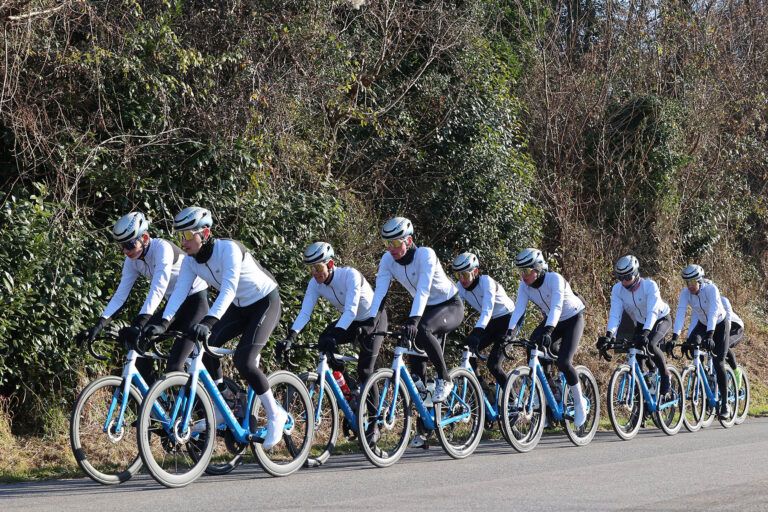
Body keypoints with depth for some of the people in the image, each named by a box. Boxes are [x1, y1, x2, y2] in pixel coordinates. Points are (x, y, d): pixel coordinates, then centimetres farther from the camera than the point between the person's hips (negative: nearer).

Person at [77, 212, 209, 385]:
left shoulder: (162, 248, -26)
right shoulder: (133, 259, -3)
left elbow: (158, 289, -37)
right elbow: (120, 294, -3)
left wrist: (139, 324, -47)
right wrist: (99, 325, -16)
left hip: (195, 299, -8)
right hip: (174, 305, 8)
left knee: (173, 368, -21)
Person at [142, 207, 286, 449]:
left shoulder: (228, 249, -29)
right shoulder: (191, 262, -8)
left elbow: (229, 289, -41)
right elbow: (179, 292, -16)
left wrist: (208, 321, -52)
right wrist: (163, 322, -33)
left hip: (266, 303, -7)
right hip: (240, 307, 7)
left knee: (243, 360, -21)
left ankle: (275, 415, -4)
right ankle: (221, 411, 1)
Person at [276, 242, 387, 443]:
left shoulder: (350, 275, -32)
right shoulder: (315, 284, -15)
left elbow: (351, 310, -42)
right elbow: (304, 313, -22)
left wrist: (334, 335, -55)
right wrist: (290, 338, -38)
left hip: (373, 320, -6)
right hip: (351, 323, 6)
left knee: (365, 371, -17)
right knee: (324, 341, -22)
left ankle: (373, 426, -4)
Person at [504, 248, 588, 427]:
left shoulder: (554, 279, -30)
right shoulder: (524, 285, -14)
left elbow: (556, 307, -42)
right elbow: (519, 309, -22)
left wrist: (548, 331, -56)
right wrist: (510, 331, -38)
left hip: (573, 319, -6)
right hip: (551, 321, 6)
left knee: (563, 363, -20)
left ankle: (579, 402, 2)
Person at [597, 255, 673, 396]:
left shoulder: (649, 285, -30)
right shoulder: (617, 289, -17)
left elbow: (652, 312, -40)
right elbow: (615, 314, -24)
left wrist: (645, 333, -55)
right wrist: (609, 335, -41)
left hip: (661, 320, -5)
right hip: (640, 323, 5)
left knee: (650, 344, -31)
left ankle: (665, 375, -10)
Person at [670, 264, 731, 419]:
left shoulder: (711, 289, -30)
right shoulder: (685, 293, -18)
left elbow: (713, 313, -40)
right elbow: (680, 313, -27)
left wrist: (709, 335, -52)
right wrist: (675, 336, -39)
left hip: (720, 325, -4)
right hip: (702, 324, 4)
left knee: (718, 363, -13)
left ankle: (725, 403, -4)